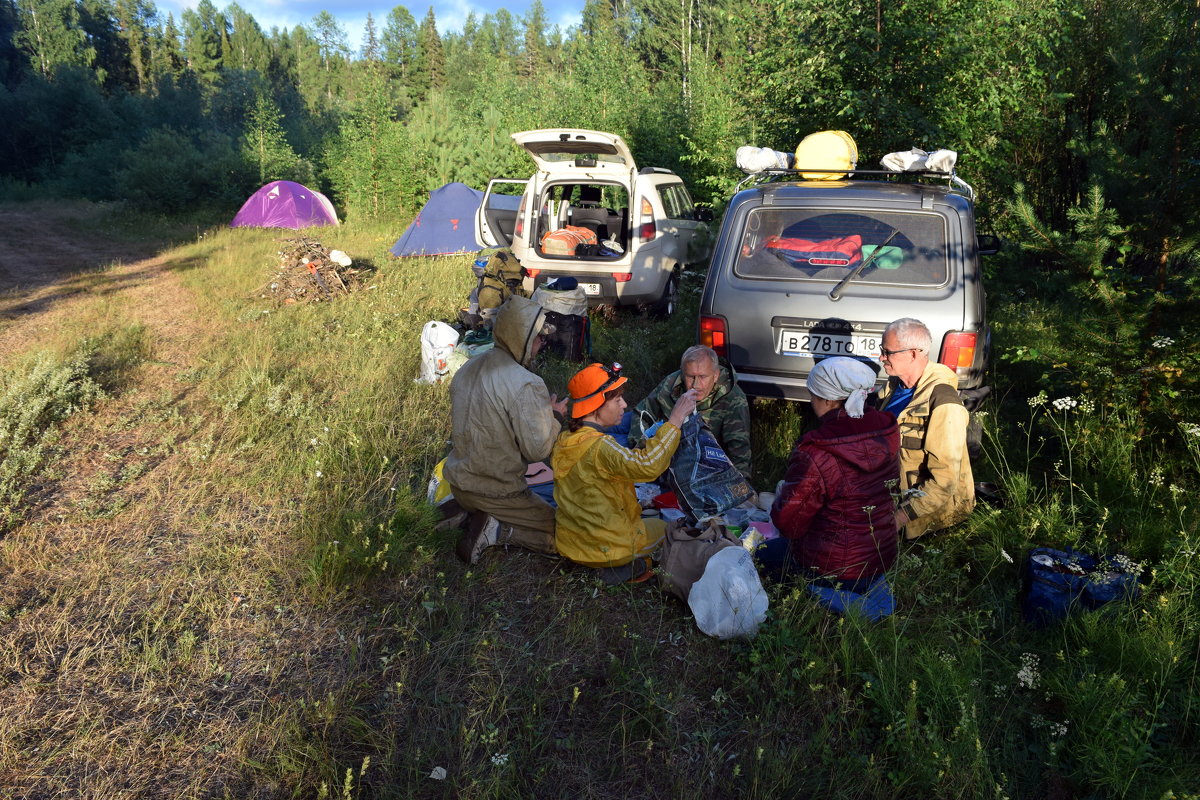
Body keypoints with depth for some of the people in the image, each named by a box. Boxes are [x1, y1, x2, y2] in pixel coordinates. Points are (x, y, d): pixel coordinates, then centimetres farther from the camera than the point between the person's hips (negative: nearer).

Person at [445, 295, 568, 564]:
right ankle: (496, 531, -10)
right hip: (496, 492, -8)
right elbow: (537, 450, -22)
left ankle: (472, 515, 8)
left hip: (458, 481, 8)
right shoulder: (527, 385, -24)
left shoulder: (468, 368, 1)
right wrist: (555, 417, -3)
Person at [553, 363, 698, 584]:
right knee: (666, 528, 20)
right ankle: (631, 565, 4)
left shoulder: (564, 441, -2)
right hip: (608, 548, -8)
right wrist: (675, 419, -38)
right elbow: (647, 465, -43)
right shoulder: (599, 446, -29)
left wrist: (634, 452, 1)